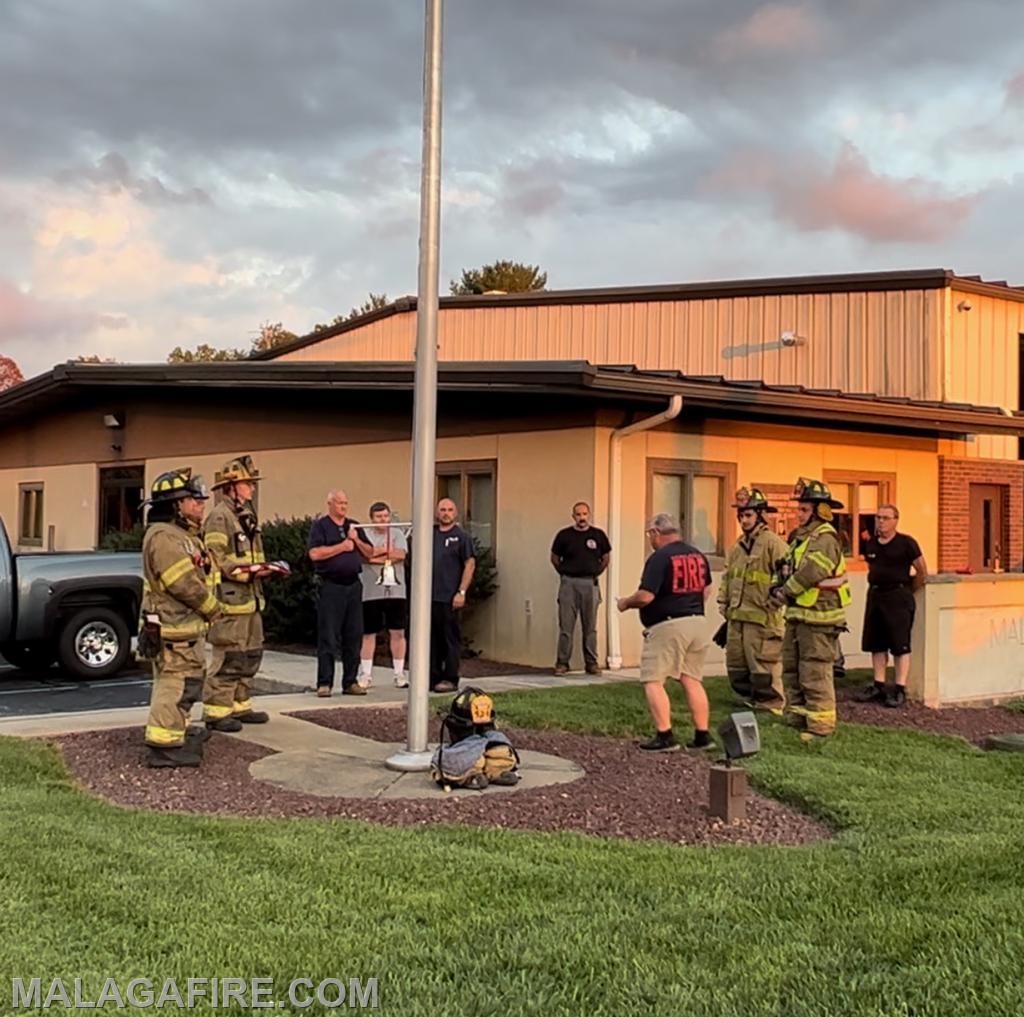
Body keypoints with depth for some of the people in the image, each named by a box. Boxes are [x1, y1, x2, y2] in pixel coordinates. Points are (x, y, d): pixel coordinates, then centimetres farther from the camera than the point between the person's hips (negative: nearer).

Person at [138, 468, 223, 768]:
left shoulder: (184, 534, 17)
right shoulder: (163, 537, -19)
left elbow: (201, 575, 21)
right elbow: (184, 584, -23)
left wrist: (209, 606, 7)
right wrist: (213, 609, -11)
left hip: (188, 626, 11)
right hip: (173, 630, -11)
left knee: (187, 682, 21)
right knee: (175, 684, -9)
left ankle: (177, 730, 35)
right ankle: (164, 745, -6)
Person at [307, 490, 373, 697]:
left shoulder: (354, 526, 17)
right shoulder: (320, 526, 0)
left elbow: (369, 553, 15)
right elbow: (315, 554, -14)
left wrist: (357, 541, -2)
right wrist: (342, 546, -10)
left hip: (353, 585, 5)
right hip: (330, 585, -5)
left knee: (354, 636, 6)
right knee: (328, 637, -4)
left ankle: (351, 682, 13)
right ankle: (324, 683, 1)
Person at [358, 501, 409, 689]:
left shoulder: (397, 534, 9)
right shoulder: (364, 535, 2)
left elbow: (401, 555, -8)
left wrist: (376, 553, -9)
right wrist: (389, 552, -9)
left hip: (395, 591, 2)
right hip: (370, 592, -2)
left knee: (398, 633, 3)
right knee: (368, 634, 4)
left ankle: (399, 673, 10)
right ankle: (365, 674, 12)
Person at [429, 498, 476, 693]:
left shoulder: (461, 536, 0)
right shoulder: (430, 534, 13)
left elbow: (470, 564, -5)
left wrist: (461, 592, -13)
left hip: (450, 598, -5)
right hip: (430, 596, 5)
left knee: (451, 639, -1)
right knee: (432, 639, 9)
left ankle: (450, 679, 5)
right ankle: (433, 677, 18)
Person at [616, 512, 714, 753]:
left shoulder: (660, 558, -13)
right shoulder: (698, 556, 11)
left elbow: (645, 596, -18)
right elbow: (706, 590, 19)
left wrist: (625, 603, 0)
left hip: (667, 626, -8)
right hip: (698, 623, 8)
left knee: (653, 681, -2)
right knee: (692, 680, 13)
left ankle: (665, 736, -7)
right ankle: (702, 736, 13)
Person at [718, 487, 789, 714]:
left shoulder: (773, 543, -10)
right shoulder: (738, 546, 17)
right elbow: (728, 575, 25)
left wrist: (774, 600, -19)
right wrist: (724, 602, 19)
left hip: (761, 617, -9)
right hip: (736, 616, 9)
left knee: (763, 666, -6)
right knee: (735, 665, 14)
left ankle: (770, 707, 3)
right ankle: (750, 701, 27)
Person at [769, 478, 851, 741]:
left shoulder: (825, 539, -15)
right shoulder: (800, 537, 17)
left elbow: (809, 574, -24)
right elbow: (788, 568, 19)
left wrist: (785, 592, -11)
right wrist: (780, 586, -2)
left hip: (818, 619, -10)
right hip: (797, 615, 10)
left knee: (815, 674, -7)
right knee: (791, 670, 15)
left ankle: (821, 725, 0)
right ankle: (796, 719, 25)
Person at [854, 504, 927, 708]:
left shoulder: (906, 543, -8)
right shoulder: (870, 545, 9)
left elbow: (922, 572, -3)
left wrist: (907, 590, 3)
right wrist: (875, 585, 15)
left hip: (898, 597, -7)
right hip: (875, 595, 7)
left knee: (900, 645, -3)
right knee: (876, 644, 10)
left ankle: (900, 690, -1)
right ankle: (879, 686, 18)